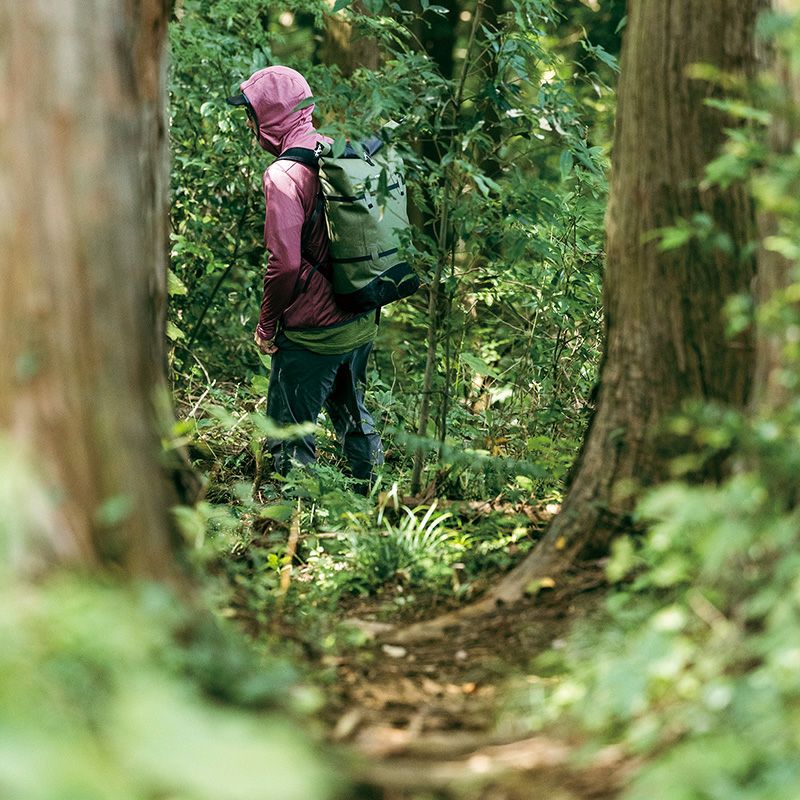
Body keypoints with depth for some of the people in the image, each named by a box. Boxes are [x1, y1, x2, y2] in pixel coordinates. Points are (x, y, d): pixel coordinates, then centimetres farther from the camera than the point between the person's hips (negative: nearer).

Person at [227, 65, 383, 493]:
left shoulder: (284, 174, -20)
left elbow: (285, 263, -25)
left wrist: (266, 323, -10)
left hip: (314, 330, -9)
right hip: (363, 320, 9)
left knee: (289, 433, 3)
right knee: (350, 410, 27)